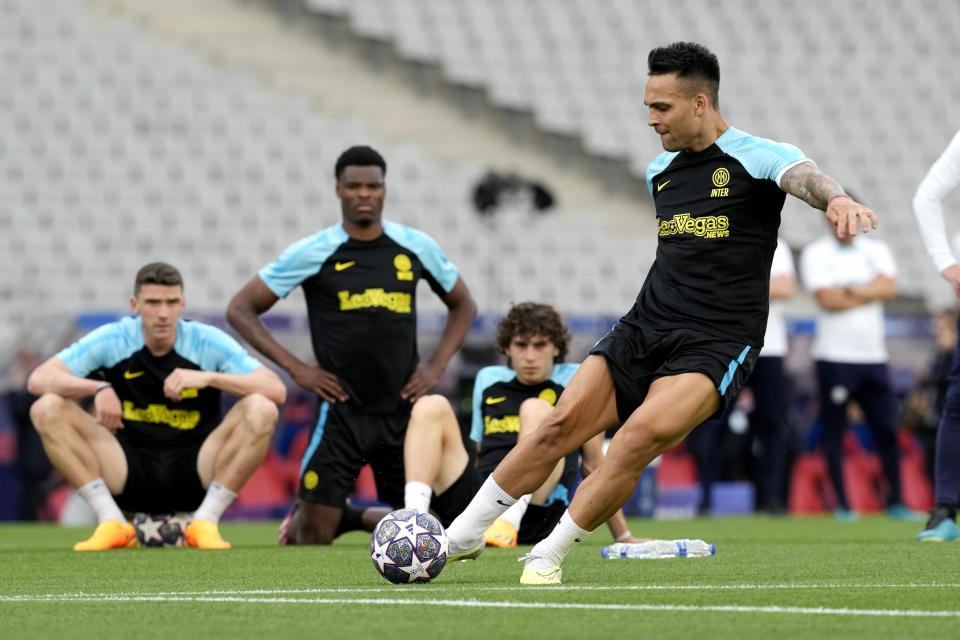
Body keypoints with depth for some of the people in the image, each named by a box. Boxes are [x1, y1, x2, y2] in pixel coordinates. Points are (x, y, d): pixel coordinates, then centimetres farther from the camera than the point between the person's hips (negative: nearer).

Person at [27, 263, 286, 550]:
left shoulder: (208, 341, -7)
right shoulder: (111, 340, -5)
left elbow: (277, 390, -16)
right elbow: (38, 379, -12)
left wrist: (208, 378, -29)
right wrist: (99, 388, -30)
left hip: (196, 475, -1)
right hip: (129, 476, 1)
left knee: (261, 410, -25)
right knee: (47, 409, -18)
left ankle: (205, 523, -17)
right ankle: (112, 522, -16)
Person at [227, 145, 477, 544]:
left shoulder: (416, 247, 4)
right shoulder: (313, 253, -4)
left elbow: (463, 305, 19)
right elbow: (240, 309, -1)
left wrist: (436, 366, 5)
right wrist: (294, 367, -8)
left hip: (402, 410, 3)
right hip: (343, 413, -3)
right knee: (313, 538, -3)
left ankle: (350, 519, 34)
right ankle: (299, 516, 33)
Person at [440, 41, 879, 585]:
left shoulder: (756, 158, -7)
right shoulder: (660, 171, 15)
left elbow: (803, 176, -29)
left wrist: (837, 199, -52)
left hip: (716, 344, -6)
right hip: (644, 330, 6)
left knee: (643, 434, -27)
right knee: (561, 424, -7)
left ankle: (549, 556, -16)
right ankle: (462, 537, 4)